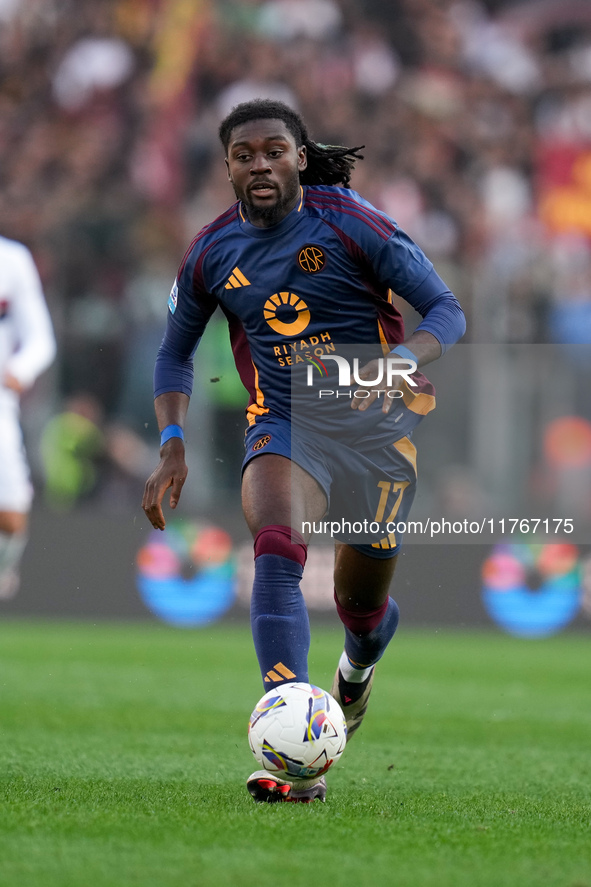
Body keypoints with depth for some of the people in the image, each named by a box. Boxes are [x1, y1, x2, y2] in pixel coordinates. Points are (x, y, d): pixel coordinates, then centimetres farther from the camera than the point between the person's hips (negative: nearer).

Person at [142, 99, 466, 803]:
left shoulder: (350, 223, -11)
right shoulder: (210, 254, 0)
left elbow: (447, 310, -10)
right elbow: (175, 354, 15)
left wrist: (401, 363, -30)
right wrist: (172, 445, -1)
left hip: (376, 422, -1)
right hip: (282, 424, 1)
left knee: (361, 603, 9)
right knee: (276, 555, -28)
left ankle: (358, 663, 52)